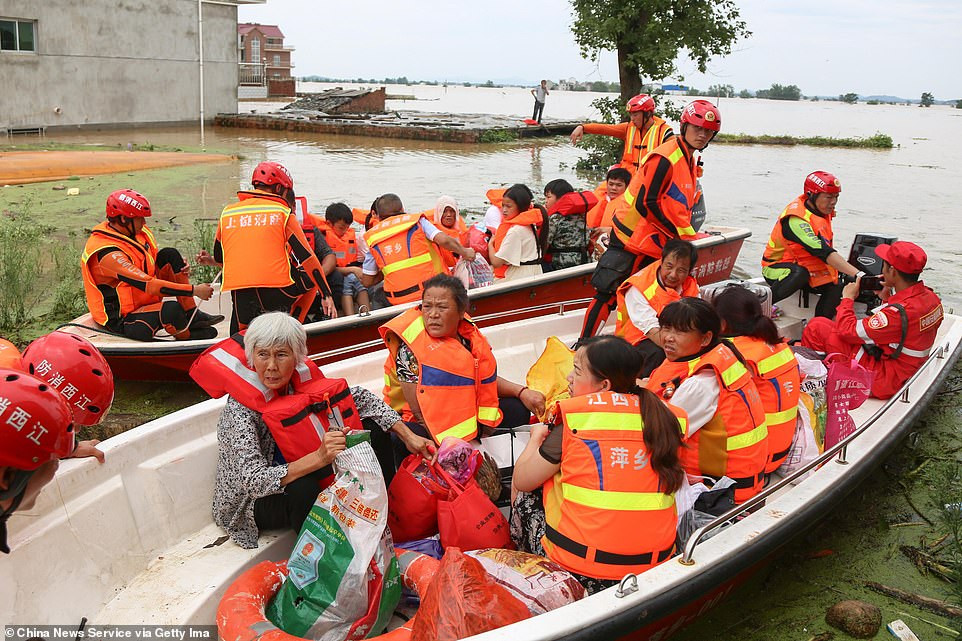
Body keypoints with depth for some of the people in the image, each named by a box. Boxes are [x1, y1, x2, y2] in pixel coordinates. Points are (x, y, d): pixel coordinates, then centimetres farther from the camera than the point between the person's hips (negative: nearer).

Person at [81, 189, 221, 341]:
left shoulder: (141, 233, 2)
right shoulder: (107, 253, -25)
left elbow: (157, 270, 15)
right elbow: (148, 285, -30)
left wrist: (181, 269, -6)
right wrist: (194, 290, -28)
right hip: (122, 322, -9)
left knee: (169, 254, -3)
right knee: (172, 309, -35)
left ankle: (193, 316, -6)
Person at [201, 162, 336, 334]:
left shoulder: (227, 212, 16)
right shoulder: (283, 213, 6)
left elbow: (219, 257, 26)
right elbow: (306, 256, 3)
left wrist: (209, 260, 51)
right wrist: (326, 295, 5)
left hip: (240, 295, 3)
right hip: (278, 293, -3)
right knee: (312, 277, 25)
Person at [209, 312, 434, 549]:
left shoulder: (302, 378, -13)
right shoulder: (240, 411, -28)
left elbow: (358, 397, -1)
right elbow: (254, 482, -36)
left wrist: (408, 436, -6)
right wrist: (319, 457, -48)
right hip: (255, 504, -6)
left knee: (374, 430, -2)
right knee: (303, 489, -38)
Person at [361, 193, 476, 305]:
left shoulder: (372, 238, 10)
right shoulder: (417, 221, 6)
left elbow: (367, 282, 11)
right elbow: (443, 240, -10)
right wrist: (464, 252, 7)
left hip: (398, 301, 2)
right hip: (430, 291, -2)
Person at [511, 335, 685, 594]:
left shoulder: (575, 417, -10)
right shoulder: (663, 417, 3)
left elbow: (522, 480, -1)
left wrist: (537, 437, 19)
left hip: (580, 571, -5)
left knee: (527, 492, 18)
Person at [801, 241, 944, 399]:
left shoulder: (898, 312, -30)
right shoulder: (931, 297, -1)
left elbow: (847, 331, -20)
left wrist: (848, 298, -4)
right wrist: (887, 299, 8)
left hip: (884, 380, -10)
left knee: (816, 327, -8)